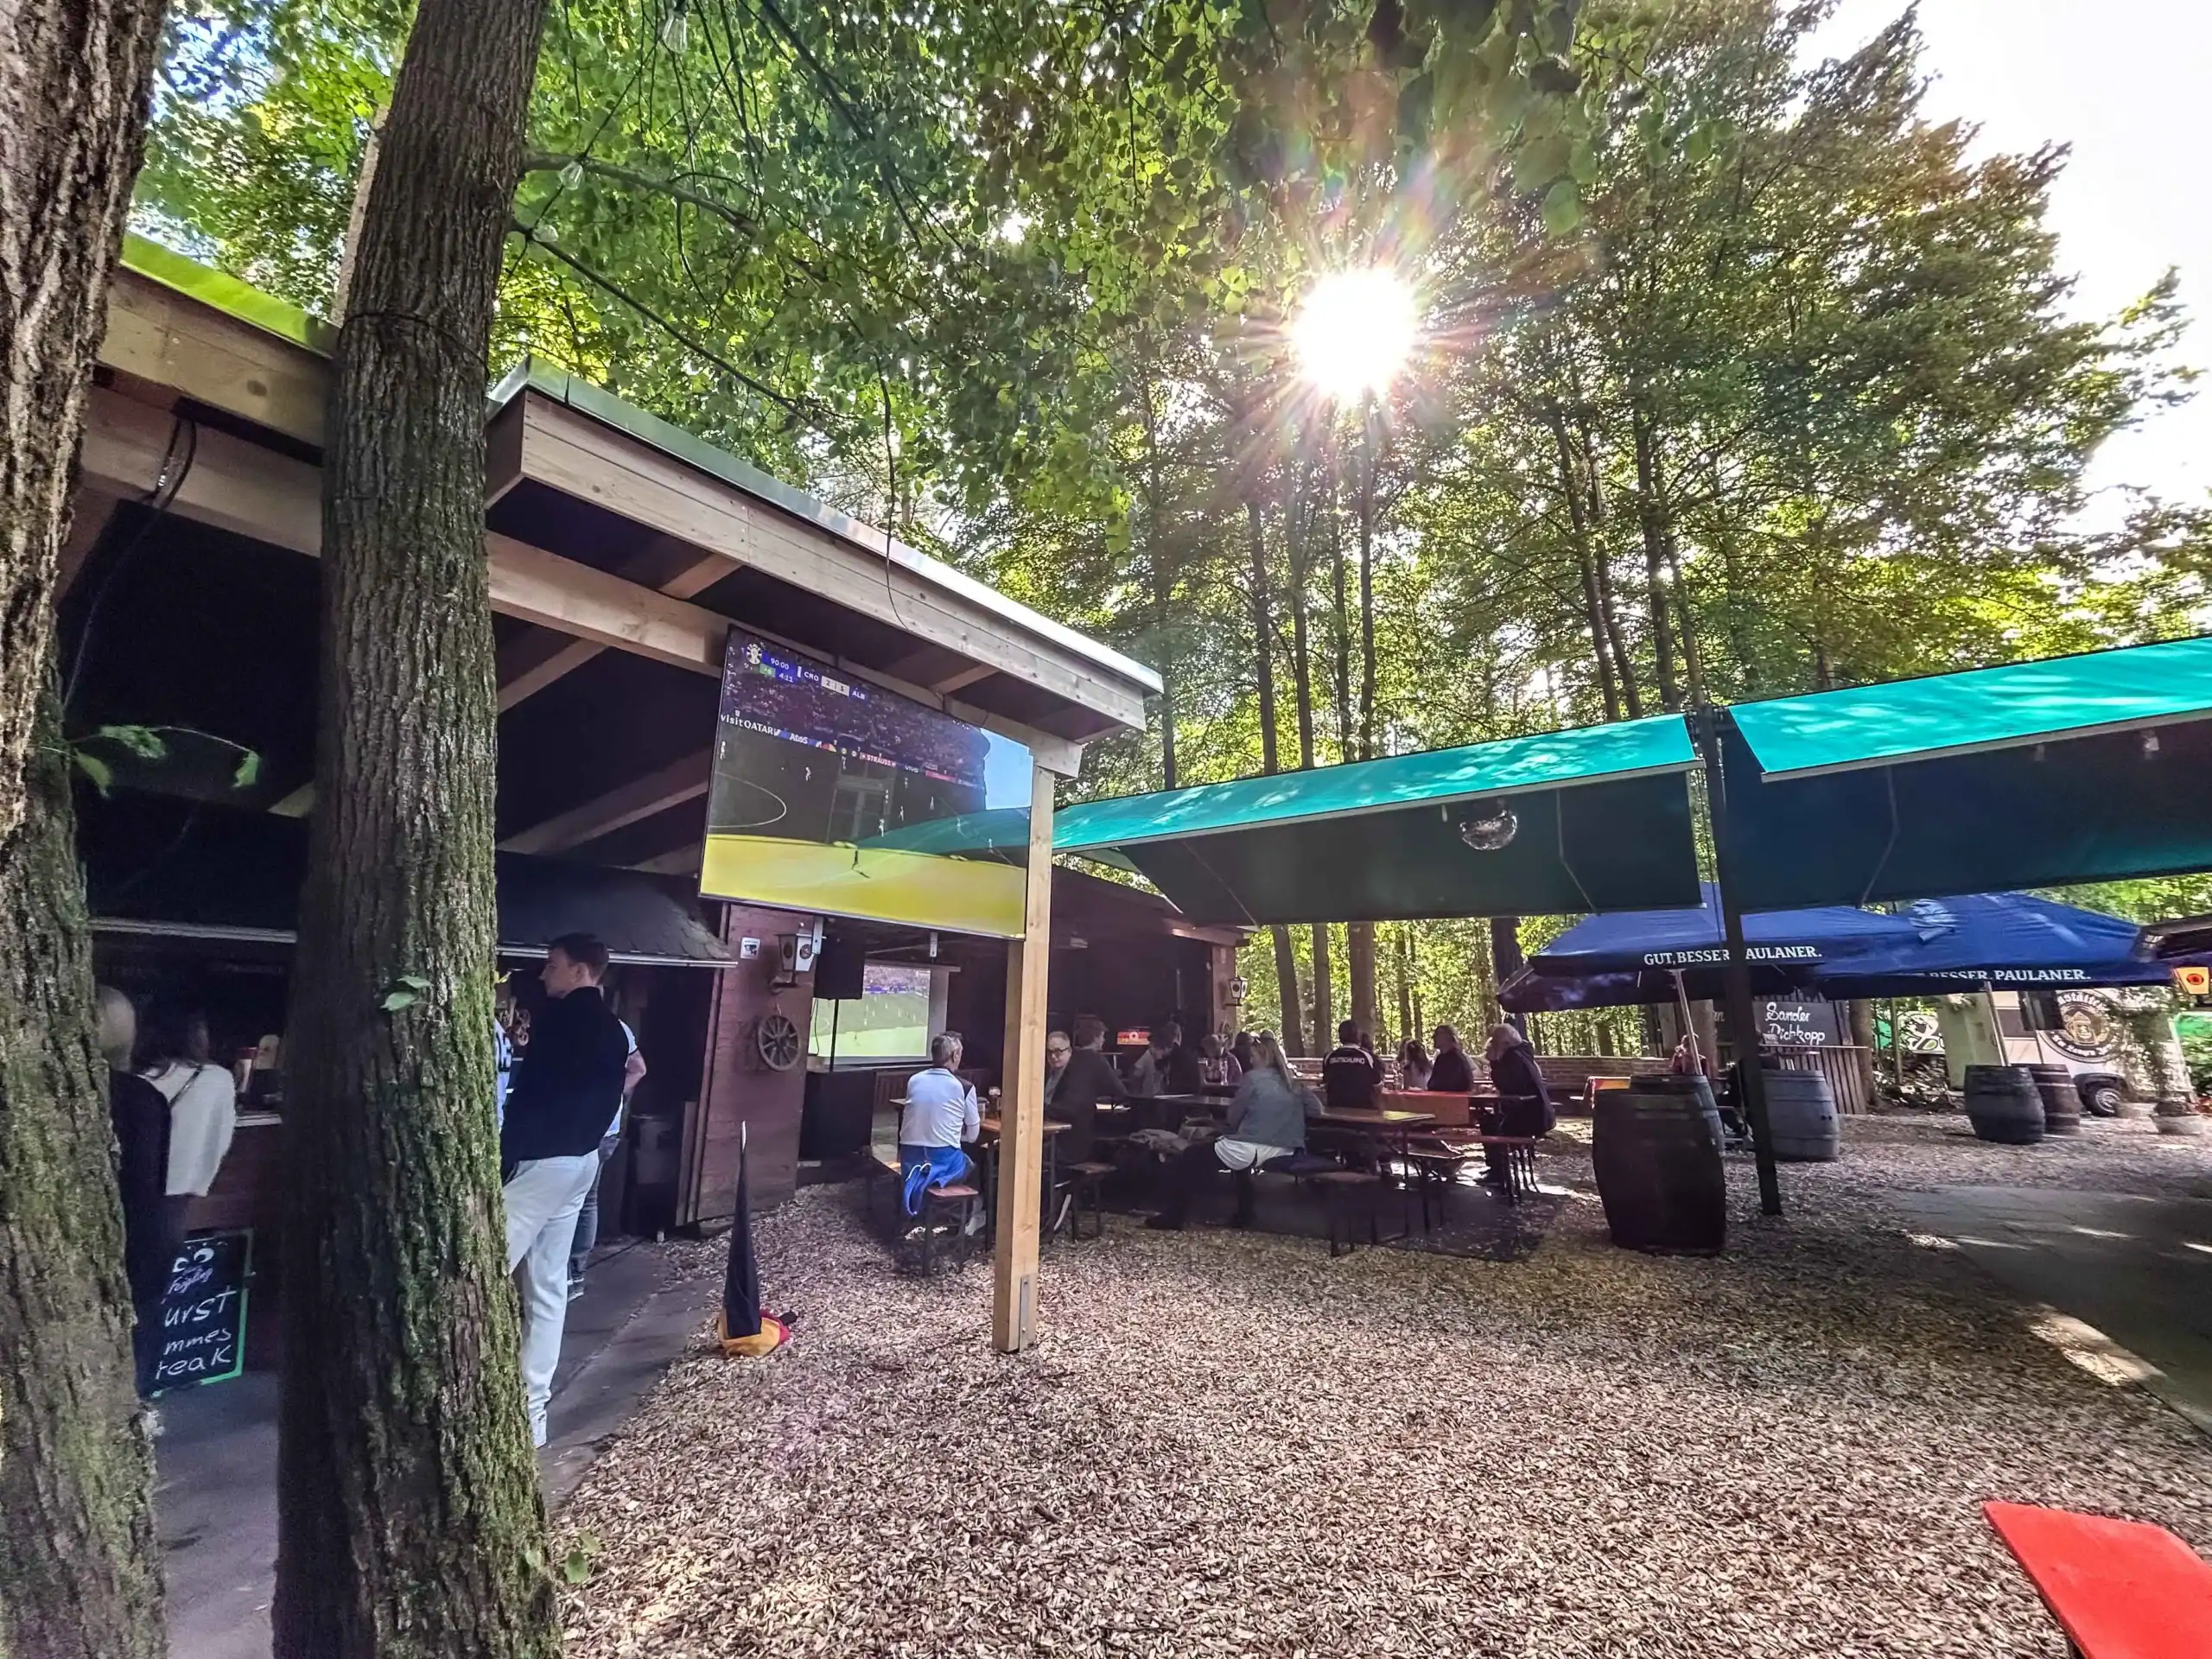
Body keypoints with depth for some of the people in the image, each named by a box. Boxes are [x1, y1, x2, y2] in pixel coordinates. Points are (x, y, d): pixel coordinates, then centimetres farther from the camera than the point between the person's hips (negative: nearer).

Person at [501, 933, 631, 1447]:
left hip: (541, 1160, -9)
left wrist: (504, 1155, -14)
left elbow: (530, 1093, -17)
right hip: (582, 1160, 9)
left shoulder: (558, 1017, -12)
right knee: (548, 1286, 12)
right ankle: (531, 1409, 17)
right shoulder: (613, 1029, 14)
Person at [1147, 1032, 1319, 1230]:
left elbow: (1233, 1117, -3)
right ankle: (1243, 1216, 36)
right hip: (1282, 1151, 7)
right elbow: (1316, 1109, 11)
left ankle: (1173, 1218, 11)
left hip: (1250, 1150, -7)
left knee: (1190, 1156, 10)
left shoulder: (1254, 1077, -8)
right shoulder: (1292, 1082, 9)